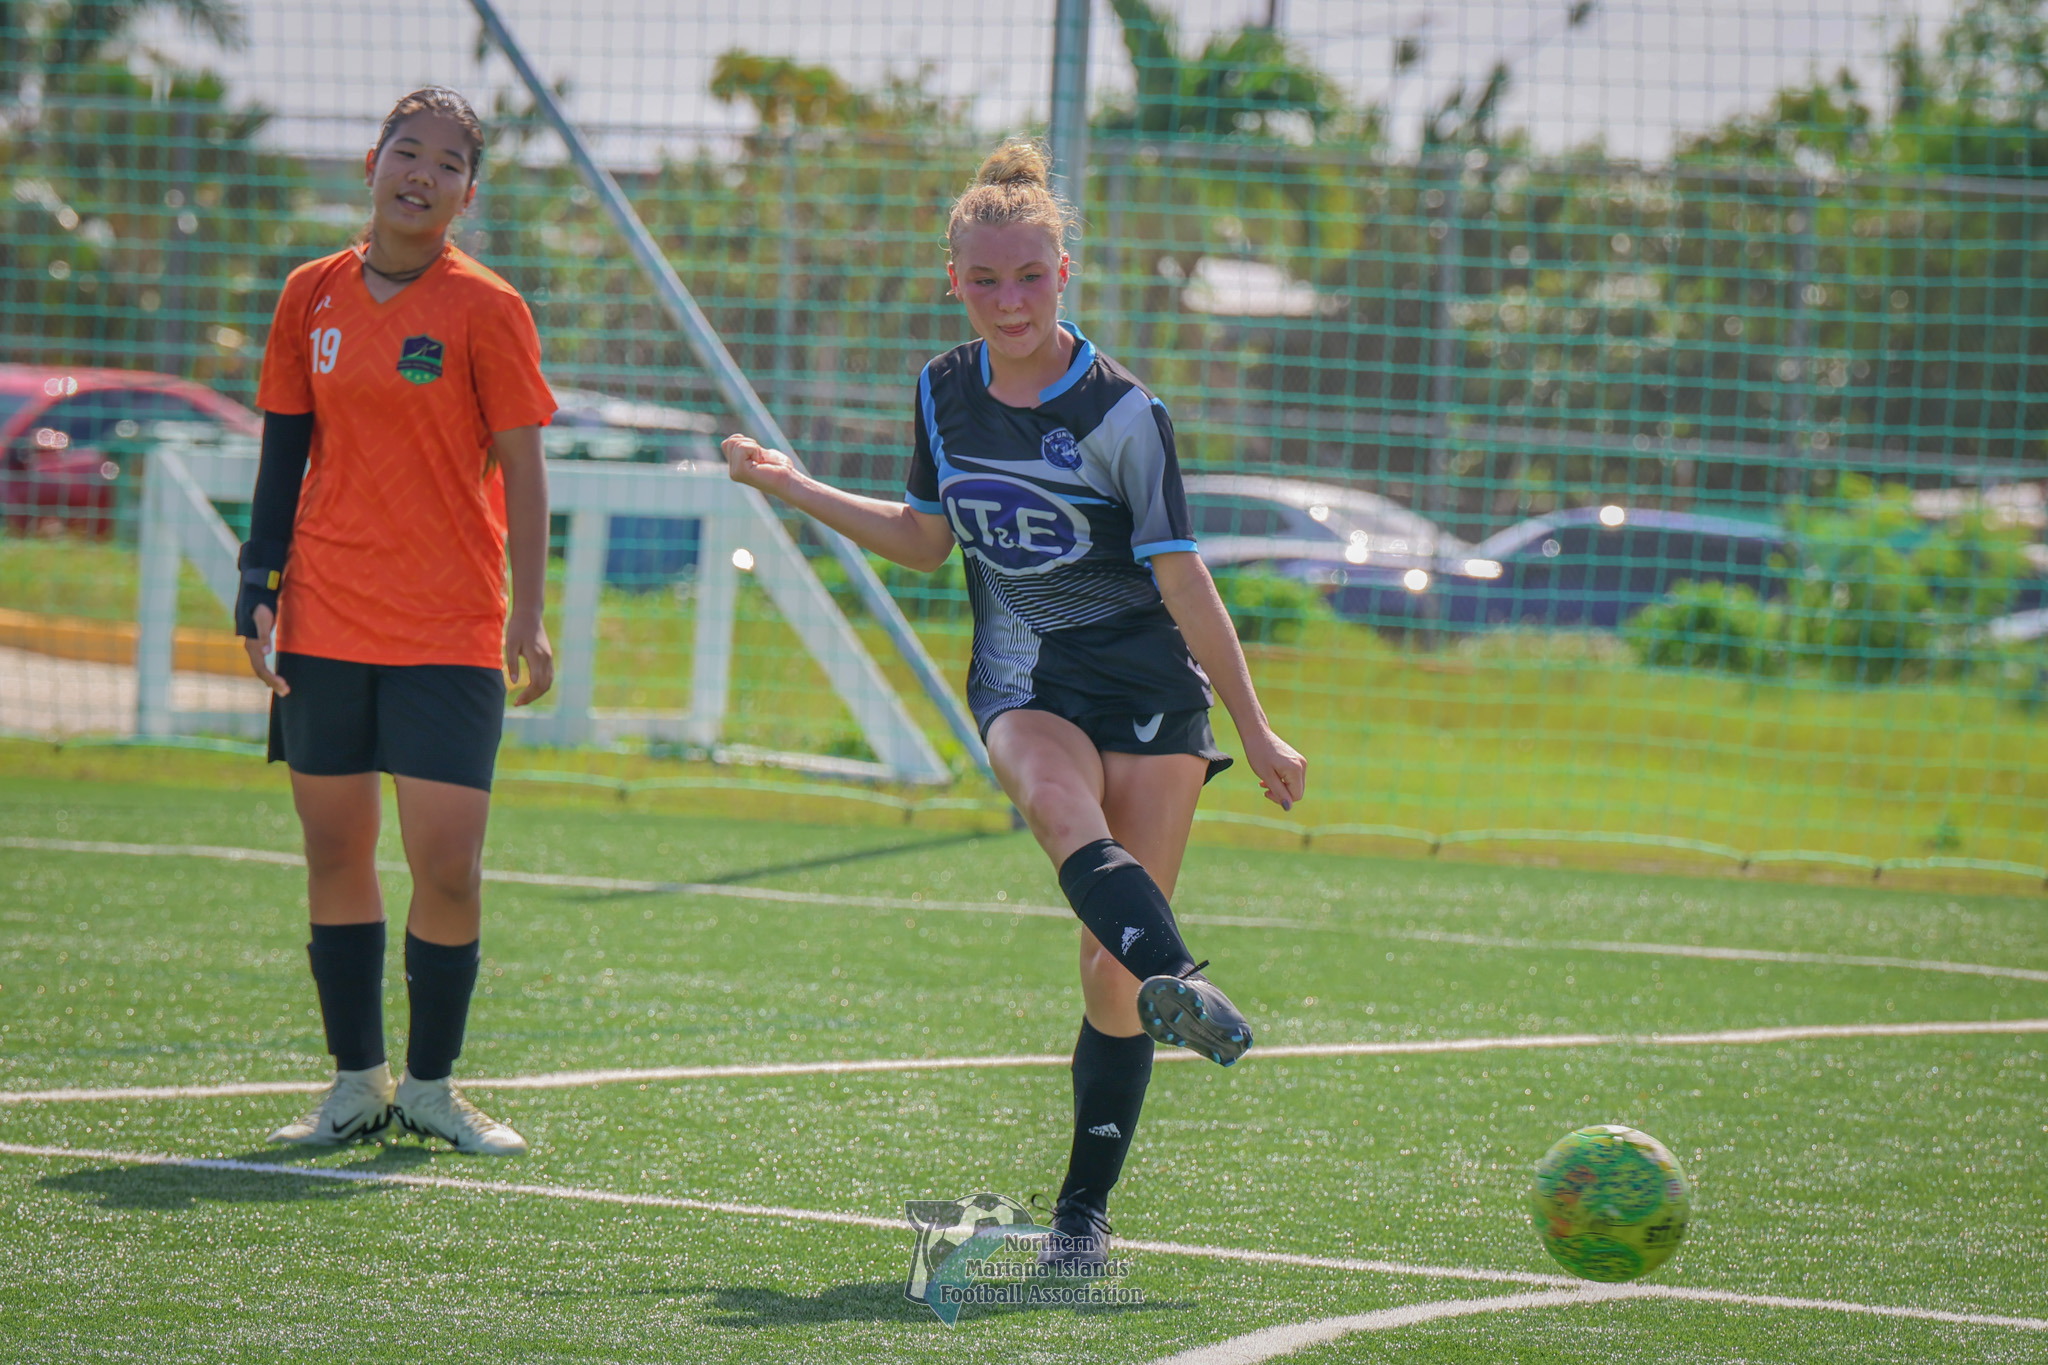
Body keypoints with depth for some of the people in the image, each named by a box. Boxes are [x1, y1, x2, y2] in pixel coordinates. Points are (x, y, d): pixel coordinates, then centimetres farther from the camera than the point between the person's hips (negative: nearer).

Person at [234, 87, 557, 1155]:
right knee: (336, 854, 6)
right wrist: (258, 586, 4)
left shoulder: (486, 310, -3)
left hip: (451, 633, -3)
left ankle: (430, 1084, 9)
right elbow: (285, 454, 13)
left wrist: (528, 618, -8)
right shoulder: (312, 296, 7)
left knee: (448, 868, -8)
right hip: (323, 625, 3)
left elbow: (522, 473, -2)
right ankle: (356, 1083, 17)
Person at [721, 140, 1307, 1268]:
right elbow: (926, 540, 18)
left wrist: (1253, 728, -6)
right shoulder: (944, 393, 3)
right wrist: (795, 487, 12)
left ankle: (1085, 1206, 5)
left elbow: (1181, 578, -8)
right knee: (1059, 801, -35)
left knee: (1111, 959, -5)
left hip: (1147, 682, -2)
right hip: (1023, 681, 2)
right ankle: (1178, 984, -59)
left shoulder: (1119, 412, -12)